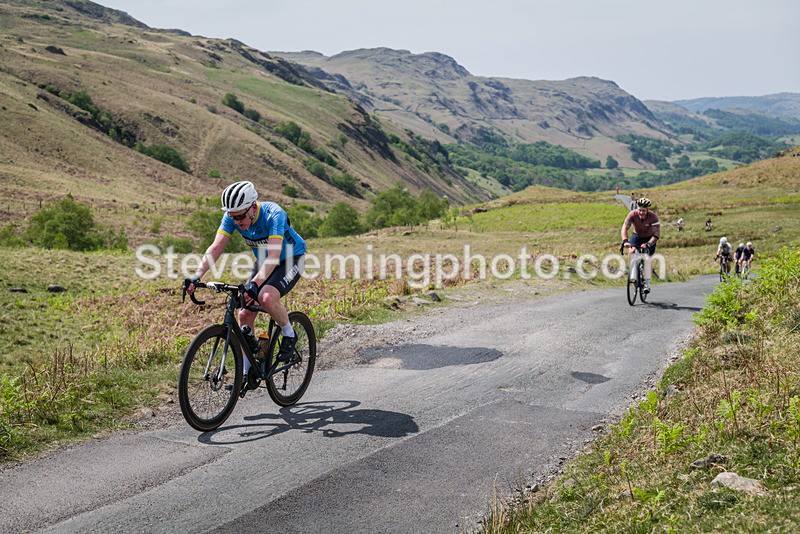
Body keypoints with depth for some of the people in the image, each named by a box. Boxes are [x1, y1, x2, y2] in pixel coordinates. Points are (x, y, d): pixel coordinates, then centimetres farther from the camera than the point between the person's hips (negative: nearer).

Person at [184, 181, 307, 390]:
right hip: (263, 261, 6)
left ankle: (289, 335, -5)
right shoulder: (232, 217, -17)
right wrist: (196, 276, -35)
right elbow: (216, 248, -21)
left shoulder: (274, 214, -33)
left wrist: (254, 283, -54)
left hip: (291, 259, -6)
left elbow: (274, 255, -42)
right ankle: (248, 371, 9)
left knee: (266, 297, -33)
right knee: (244, 314, -4)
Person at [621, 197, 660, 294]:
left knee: (648, 259, -12)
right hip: (637, 236, 1)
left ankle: (647, 284, 0)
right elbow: (624, 228, -31)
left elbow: (657, 235, -35)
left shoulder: (653, 217, -31)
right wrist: (625, 241, -48)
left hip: (649, 238, -1)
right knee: (632, 251, -25)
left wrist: (648, 244, -51)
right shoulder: (632, 214, -27)